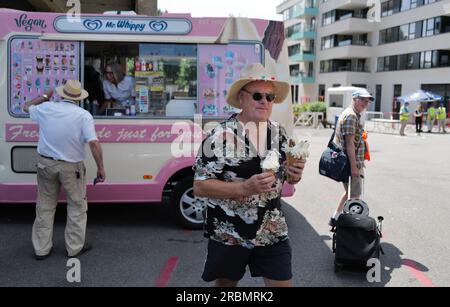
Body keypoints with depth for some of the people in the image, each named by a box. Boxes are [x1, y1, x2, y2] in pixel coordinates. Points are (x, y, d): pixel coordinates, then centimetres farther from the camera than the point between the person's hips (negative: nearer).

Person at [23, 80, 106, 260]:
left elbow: (27, 107, 21)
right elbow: (94, 143, -21)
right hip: (71, 167, -4)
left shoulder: (46, 108, -2)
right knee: (77, 206, 13)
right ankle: (75, 247, 22)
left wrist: (45, 96, 33)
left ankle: (41, 249, 26)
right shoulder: (84, 115, -13)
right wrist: (100, 168, -13)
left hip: (45, 163, 4)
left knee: (45, 206, 17)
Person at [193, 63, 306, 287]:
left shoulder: (279, 132, 2)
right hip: (228, 234, -3)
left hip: (273, 232, 4)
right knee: (226, 283, 17)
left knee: (282, 282, 8)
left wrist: (294, 174, -10)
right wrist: (245, 187, -27)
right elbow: (200, 187, -16)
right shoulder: (221, 136, -15)